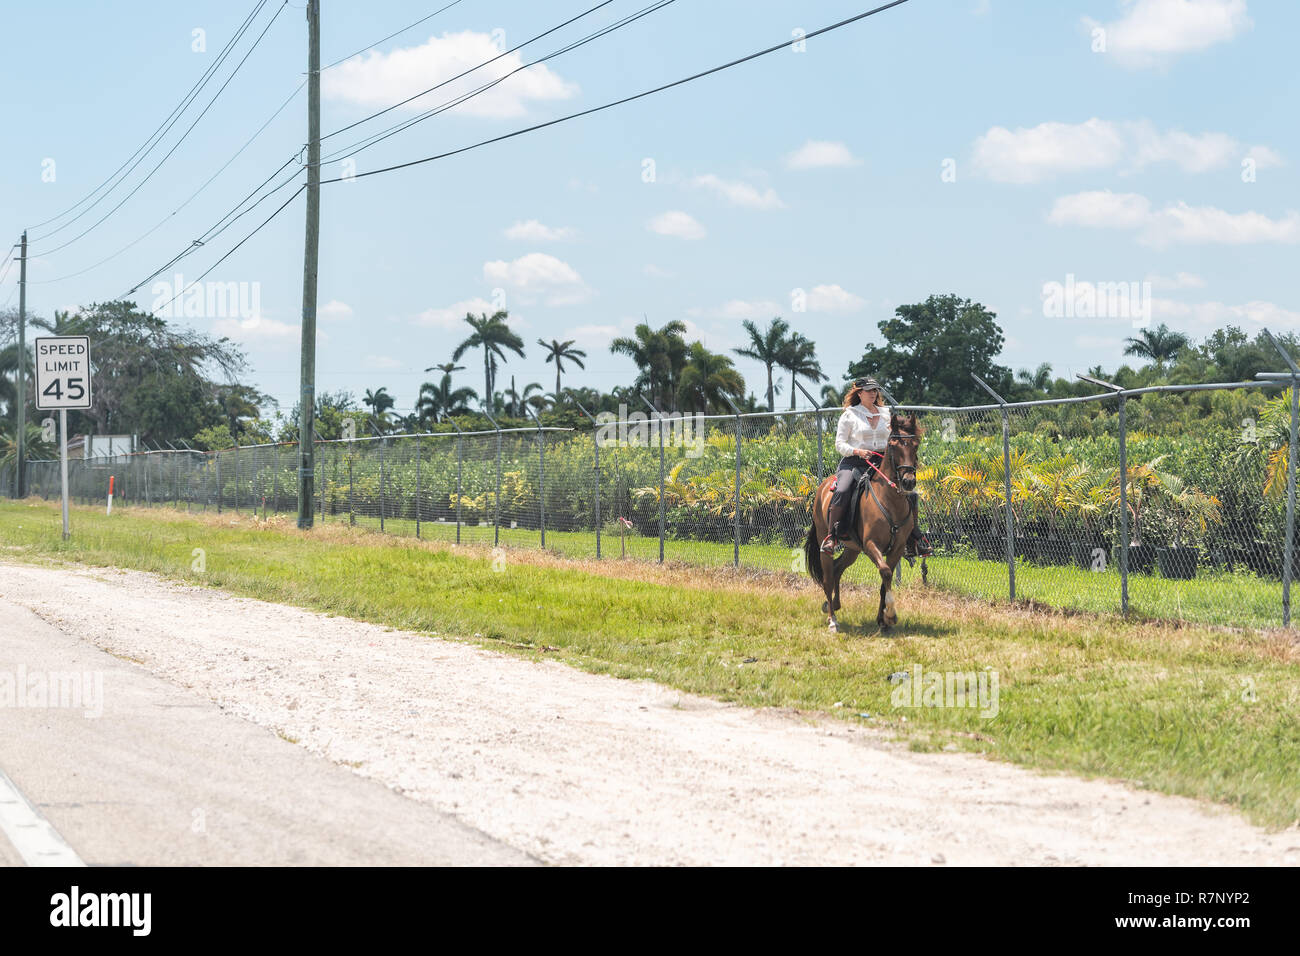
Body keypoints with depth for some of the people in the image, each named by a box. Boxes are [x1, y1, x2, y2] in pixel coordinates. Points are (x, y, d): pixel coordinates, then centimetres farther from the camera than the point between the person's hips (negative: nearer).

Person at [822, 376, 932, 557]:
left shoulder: (886, 414, 16)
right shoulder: (850, 415, 5)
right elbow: (840, 444, 0)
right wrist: (858, 451, -18)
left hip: (881, 463, 3)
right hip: (854, 462, -3)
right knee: (842, 492, -32)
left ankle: (915, 538, -4)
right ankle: (831, 536, -21)